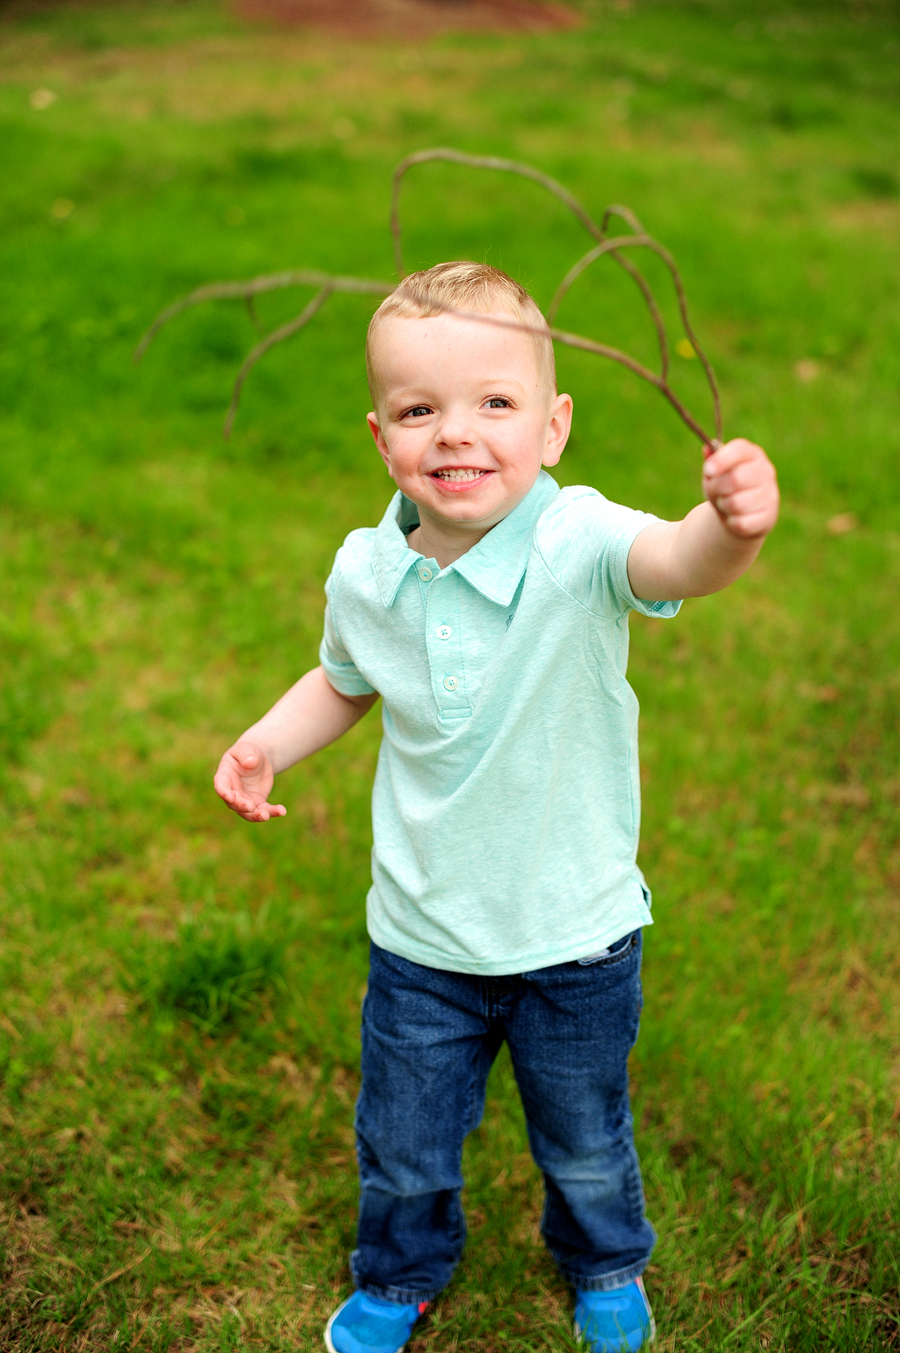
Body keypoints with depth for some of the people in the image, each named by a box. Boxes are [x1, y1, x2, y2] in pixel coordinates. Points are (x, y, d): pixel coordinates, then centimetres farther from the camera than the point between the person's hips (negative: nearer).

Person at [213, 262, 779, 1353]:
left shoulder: (578, 544, -25)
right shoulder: (365, 574, -12)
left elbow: (677, 562, -48)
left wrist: (732, 525, -70)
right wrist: (270, 741, -8)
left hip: (575, 937, -2)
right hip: (420, 939, 2)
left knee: (585, 1142, 24)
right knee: (402, 1145, 23)